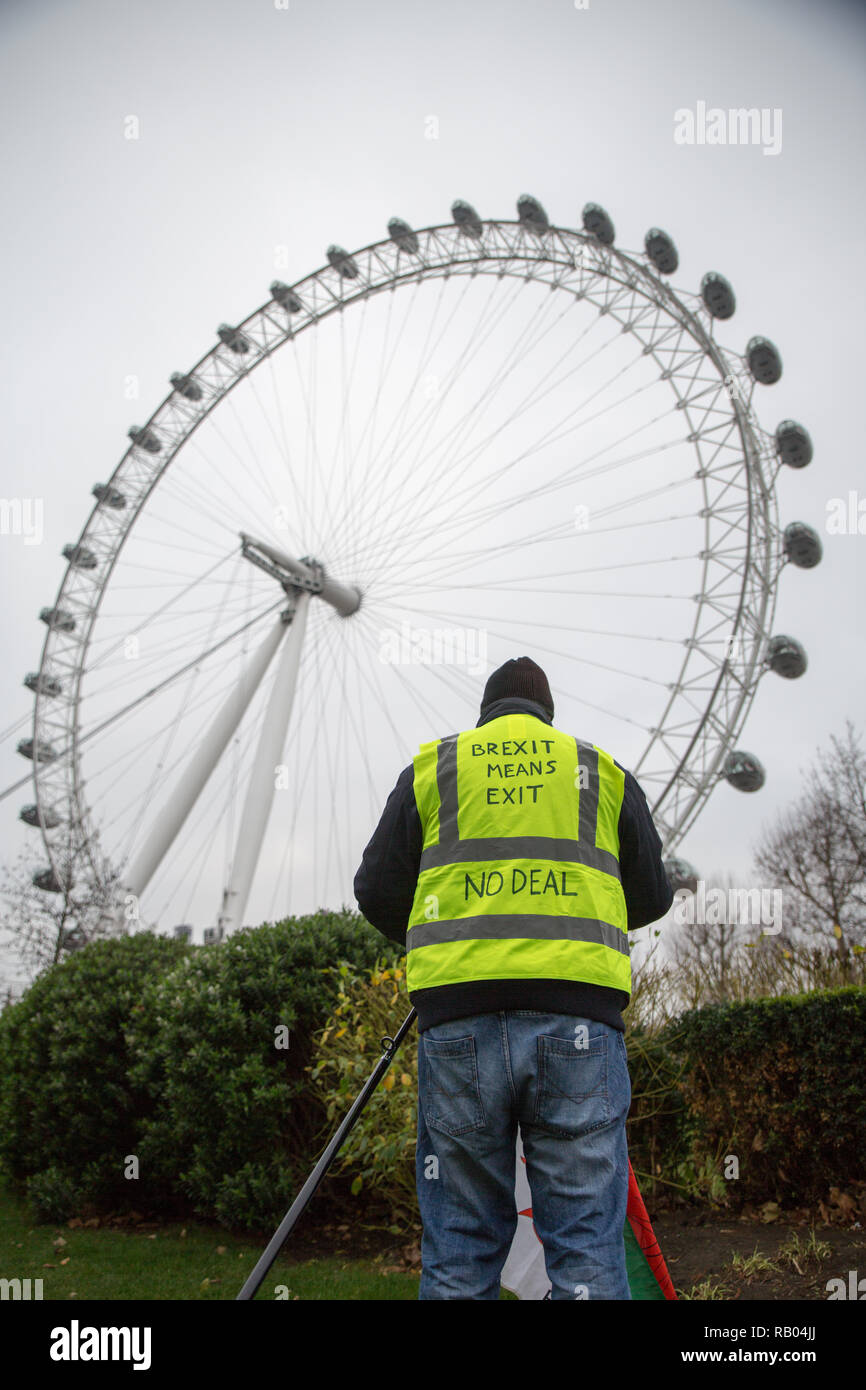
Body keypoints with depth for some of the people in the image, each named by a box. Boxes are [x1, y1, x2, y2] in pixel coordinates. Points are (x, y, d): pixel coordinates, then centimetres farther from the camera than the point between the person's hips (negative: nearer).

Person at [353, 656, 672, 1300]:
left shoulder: (432, 767, 15)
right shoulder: (604, 771, 16)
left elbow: (377, 890, 12)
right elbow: (652, 898, 19)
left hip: (459, 1018, 0)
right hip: (578, 1020, 0)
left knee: (459, 1251, 6)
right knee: (587, 1251, 0)